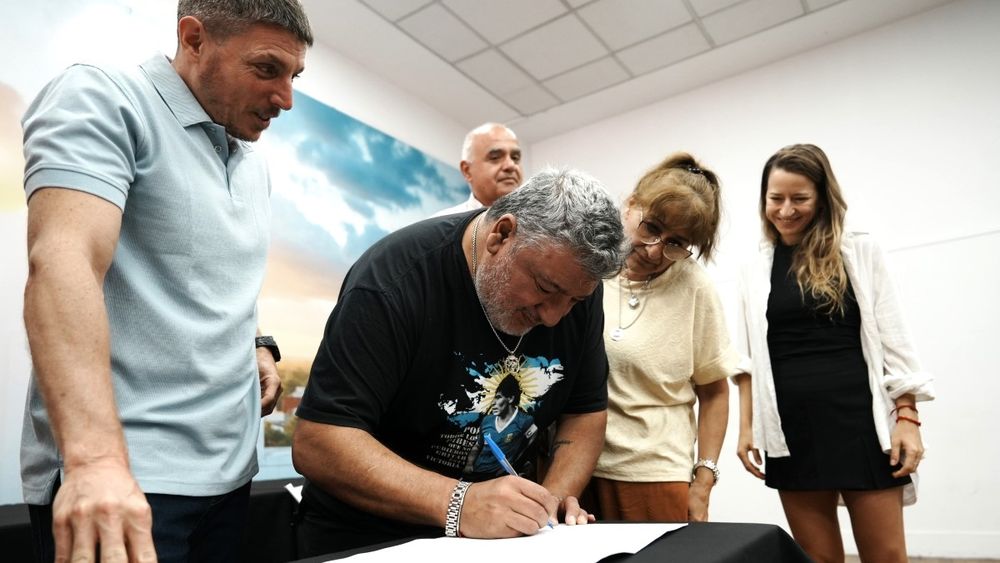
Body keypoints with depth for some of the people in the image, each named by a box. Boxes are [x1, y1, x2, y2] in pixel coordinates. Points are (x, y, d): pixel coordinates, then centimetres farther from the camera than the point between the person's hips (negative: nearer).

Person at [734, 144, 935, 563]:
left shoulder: (860, 253, 4)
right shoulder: (755, 272, 8)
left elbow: (893, 341, 2)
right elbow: (750, 357, 9)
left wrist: (907, 418, -5)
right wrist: (746, 427, 3)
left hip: (860, 420, -1)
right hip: (792, 429, 2)